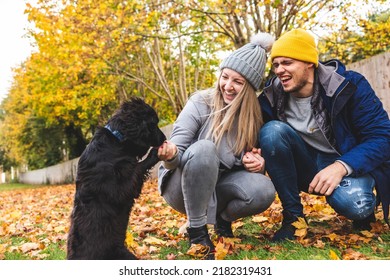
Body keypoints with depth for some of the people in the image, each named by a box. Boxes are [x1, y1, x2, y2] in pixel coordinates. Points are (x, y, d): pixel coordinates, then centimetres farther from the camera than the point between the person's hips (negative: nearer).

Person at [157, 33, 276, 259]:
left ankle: (223, 219, 4)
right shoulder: (200, 102, -16)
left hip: (219, 186, 3)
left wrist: (258, 164, -17)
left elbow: (256, 158, 7)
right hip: (182, 186, -3)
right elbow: (177, 153, -19)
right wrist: (170, 155, -43)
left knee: (263, 190, -28)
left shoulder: (256, 115, -5)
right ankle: (197, 230, -22)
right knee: (204, 148, -35)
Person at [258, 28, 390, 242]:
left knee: (350, 202, -37)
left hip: (351, 165, -3)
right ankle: (292, 217, -14)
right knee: (272, 130, -25)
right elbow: (263, 141, -2)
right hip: (306, 167, 3)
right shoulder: (271, 96, -9)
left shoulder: (349, 86, -17)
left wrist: (341, 166, -34)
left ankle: (366, 207, 6)